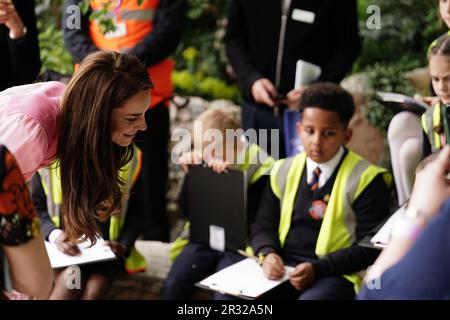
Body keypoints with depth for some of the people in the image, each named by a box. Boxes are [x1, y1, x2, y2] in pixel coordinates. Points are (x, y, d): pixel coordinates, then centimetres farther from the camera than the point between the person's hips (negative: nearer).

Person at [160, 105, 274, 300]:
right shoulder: (202, 163, 3)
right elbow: (186, 211, 5)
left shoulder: (259, 166, -9)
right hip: (204, 239, 4)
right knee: (172, 286, -20)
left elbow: (253, 218, -18)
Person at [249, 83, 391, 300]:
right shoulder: (283, 171, 13)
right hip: (282, 267, 4)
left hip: (337, 274, -4)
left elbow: (369, 248, -5)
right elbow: (263, 226, 15)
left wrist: (318, 268, -17)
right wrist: (268, 253, -8)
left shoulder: (365, 179, -2)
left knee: (311, 298, -37)